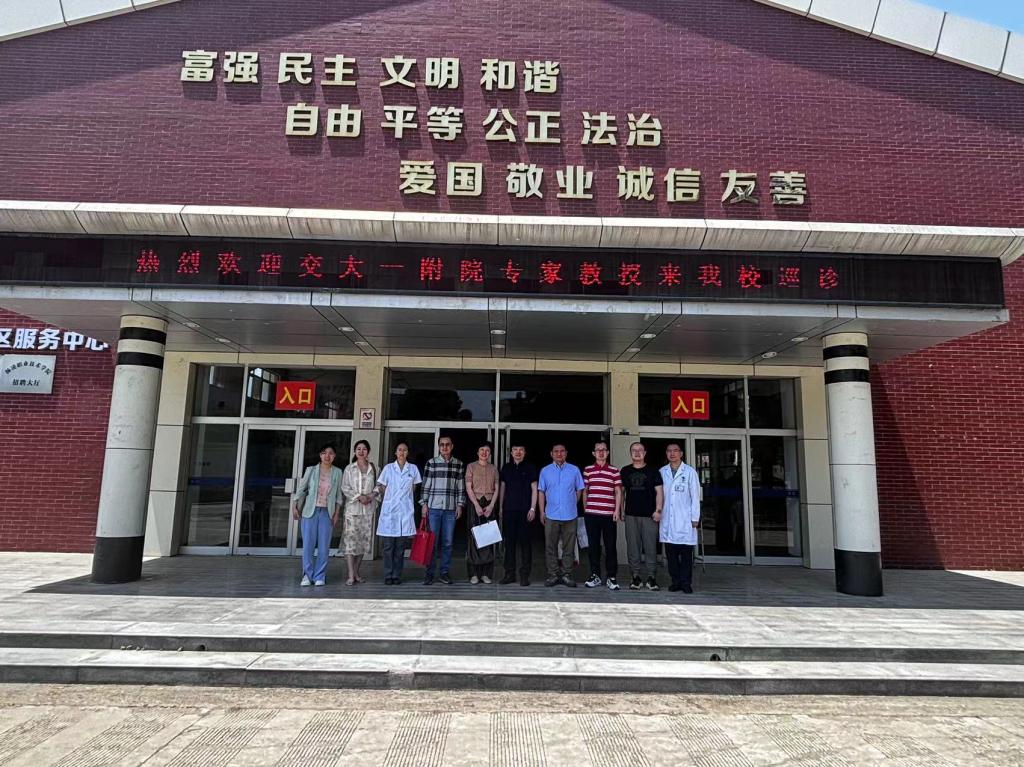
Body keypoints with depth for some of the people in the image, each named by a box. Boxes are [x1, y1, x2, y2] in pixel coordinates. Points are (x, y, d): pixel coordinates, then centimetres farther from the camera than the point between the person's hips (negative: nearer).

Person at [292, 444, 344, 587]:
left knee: (324, 546, 0)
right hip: (310, 511, 0)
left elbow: (338, 495, 6)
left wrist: (336, 513, 2)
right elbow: (301, 489, 7)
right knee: (308, 544, -1)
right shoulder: (311, 470, 2)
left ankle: (319, 576, 9)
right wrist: (296, 507, 2)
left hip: (327, 513, 1)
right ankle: (307, 575, 11)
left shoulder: (337, 472, 4)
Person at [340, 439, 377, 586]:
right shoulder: (349, 468, 3)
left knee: (364, 540, 5)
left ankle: (356, 572, 17)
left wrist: (371, 497, -9)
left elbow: (376, 487, 9)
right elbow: (345, 488, -1)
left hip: (368, 509, 3)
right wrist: (359, 497, -12)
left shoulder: (373, 469, 8)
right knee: (351, 540, -8)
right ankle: (351, 575, -6)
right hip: (352, 508, -2)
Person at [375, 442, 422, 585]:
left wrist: (404, 497, 6)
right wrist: (378, 490, -5)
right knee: (388, 546, 0)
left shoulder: (413, 469, 8)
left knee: (400, 547, 3)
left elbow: (413, 489, 14)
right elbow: (382, 488, 10)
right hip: (389, 511, -1)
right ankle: (388, 576, 7)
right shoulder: (388, 468, 6)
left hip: (405, 511, 1)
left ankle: (397, 576, 10)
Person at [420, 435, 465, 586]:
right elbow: (425, 485, 4)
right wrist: (424, 504, -1)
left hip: (451, 509, 1)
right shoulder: (431, 463, 3)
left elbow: (461, 487, 9)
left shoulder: (459, 464, 7)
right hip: (433, 507, -1)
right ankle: (429, 573, 9)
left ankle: (445, 572, 14)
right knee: (432, 541, 1)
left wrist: (460, 505, 4)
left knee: (448, 542, 5)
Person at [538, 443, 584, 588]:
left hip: (570, 515, 0)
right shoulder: (545, 471, 7)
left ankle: (566, 574, 12)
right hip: (551, 515, 0)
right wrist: (542, 511, 2)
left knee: (569, 547, 4)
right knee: (550, 547, 3)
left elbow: (579, 490, 12)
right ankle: (553, 575, 11)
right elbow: (541, 492, 7)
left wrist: (572, 505, 6)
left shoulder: (574, 470, 6)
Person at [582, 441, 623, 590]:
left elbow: (618, 492, 3)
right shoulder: (587, 470, 8)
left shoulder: (614, 470, 4)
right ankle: (595, 575, 17)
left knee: (611, 546, 2)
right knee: (593, 545, 6)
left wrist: (617, 510, -4)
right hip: (591, 514, 1)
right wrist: (585, 509, 10)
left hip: (609, 514, -1)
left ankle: (611, 577, 11)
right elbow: (585, 491, 12)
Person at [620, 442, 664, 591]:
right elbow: (621, 492, 16)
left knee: (651, 547, -2)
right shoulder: (625, 471, 12)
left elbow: (659, 491, 2)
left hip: (649, 515, -2)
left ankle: (651, 577, 7)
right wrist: (622, 510, 9)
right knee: (633, 548, 3)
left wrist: (658, 510, -8)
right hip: (631, 515, 2)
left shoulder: (653, 471, 5)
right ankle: (636, 576, 11)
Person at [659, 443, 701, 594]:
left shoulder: (690, 472, 2)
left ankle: (686, 582, 6)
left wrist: (695, 518, -3)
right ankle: (676, 581, 14)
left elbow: (695, 496, 1)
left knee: (686, 553, 0)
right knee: (671, 553, 5)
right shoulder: (662, 472, 9)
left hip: (685, 520, -2)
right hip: (667, 520, 3)